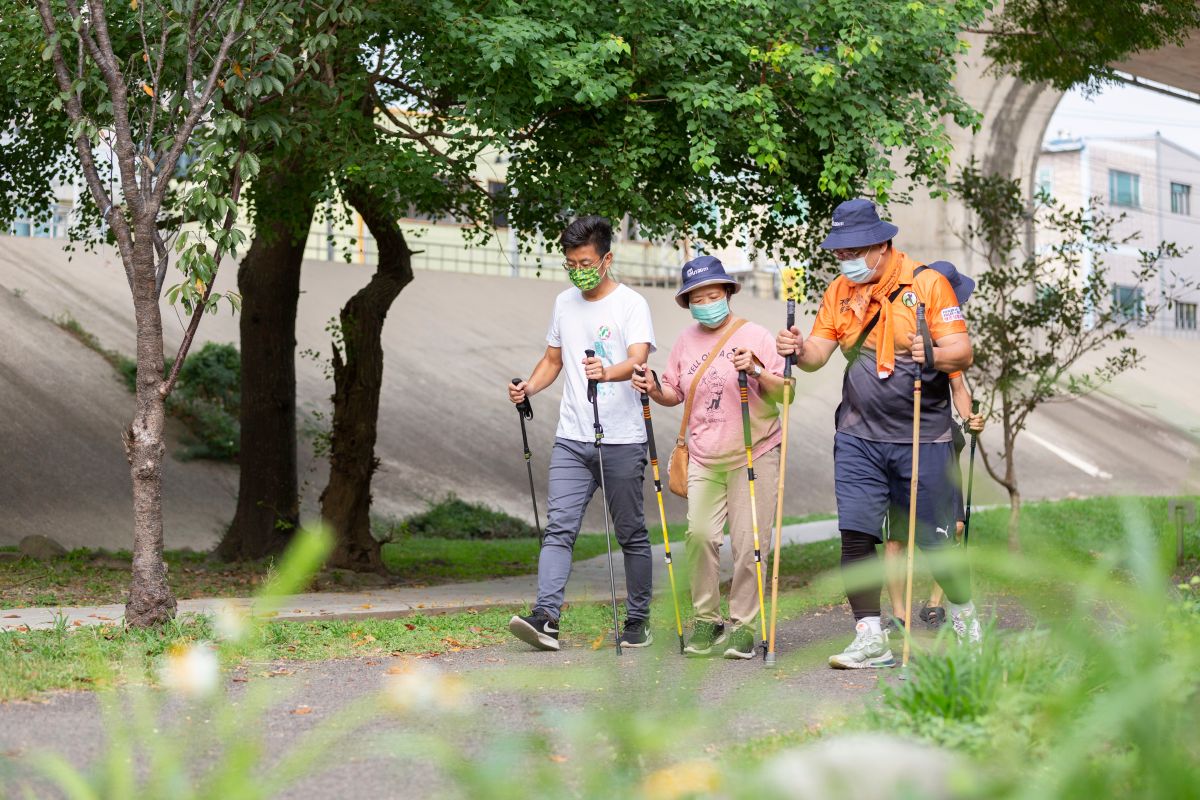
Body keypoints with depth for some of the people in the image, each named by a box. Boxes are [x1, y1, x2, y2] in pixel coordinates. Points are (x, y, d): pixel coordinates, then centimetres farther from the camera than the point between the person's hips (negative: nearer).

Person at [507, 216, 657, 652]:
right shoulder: (564, 303, 13)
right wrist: (529, 387, 3)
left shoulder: (631, 304, -5)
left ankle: (638, 620, 16)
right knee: (559, 527, -9)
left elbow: (638, 360, -19)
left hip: (622, 440, -4)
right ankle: (546, 617, -18)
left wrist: (607, 373, -41)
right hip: (571, 440, 4)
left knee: (631, 534, 6)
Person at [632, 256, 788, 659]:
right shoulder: (686, 341, 12)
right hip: (704, 458, 3)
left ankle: (743, 626, 5)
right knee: (699, 533, -10)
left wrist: (756, 371, -24)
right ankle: (706, 619, 5)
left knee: (747, 543, -5)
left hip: (754, 455, -3)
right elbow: (676, 393, 20)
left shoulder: (754, 336, -3)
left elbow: (784, 392, -7)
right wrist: (655, 390, -1)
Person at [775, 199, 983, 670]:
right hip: (859, 437, 3)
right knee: (855, 535, -7)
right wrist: (797, 351, -18)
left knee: (934, 541, 5)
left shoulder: (927, 283, -5)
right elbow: (818, 354, 5)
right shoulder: (840, 291, 8)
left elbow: (962, 352, -11)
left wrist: (933, 355, -33)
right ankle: (870, 639, -1)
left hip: (923, 437, -3)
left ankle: (964, 615, 30)